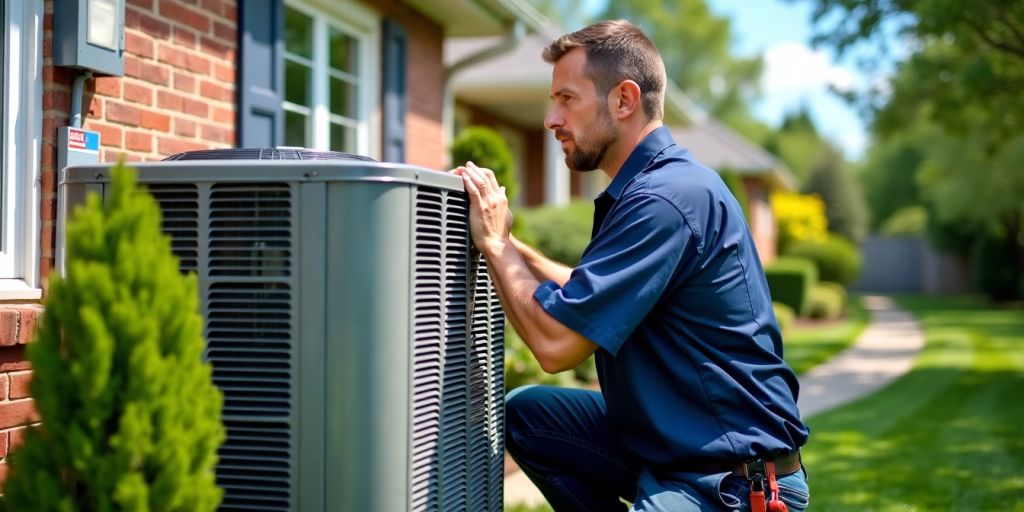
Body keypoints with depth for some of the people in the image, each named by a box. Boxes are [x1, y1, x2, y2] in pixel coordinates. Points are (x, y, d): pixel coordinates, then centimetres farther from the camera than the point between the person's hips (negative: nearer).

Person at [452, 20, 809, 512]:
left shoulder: (664, 199, -22)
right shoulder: (653, 183, 10)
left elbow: (555, 342, -22)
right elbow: (590, 296, 20)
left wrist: (495, 242, -9)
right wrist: (505, 240, 11)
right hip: (668, 442, 10)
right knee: (522, 411, 8)